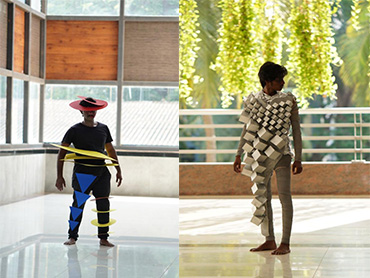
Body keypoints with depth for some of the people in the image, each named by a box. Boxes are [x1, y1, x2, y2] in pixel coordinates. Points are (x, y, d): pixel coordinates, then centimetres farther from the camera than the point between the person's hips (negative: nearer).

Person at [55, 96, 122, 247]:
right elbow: (62, 153, 1)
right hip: (82, 172, -3)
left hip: (101, 171, 4)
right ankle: (72, 236, 10)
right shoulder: (75, 130, 0)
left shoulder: (103, 128, 12)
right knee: (78, 204, -3)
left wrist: (118, 170, 20)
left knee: (103, 204, 1)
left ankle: (103, 238, 9)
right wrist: (59, 176, -4)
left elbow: (110, 150, 22)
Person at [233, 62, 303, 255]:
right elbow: (247, 129, 13)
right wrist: (239, 155, 11)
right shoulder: (253, 100, 4)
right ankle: (269, 240, 17)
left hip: (281, 152, -3)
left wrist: (298, 158, -5)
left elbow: (296, 130, 0)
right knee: (262, 197, 7)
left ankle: (285, 243, -3)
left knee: (284, 196, -7)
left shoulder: (289, 100, -2)